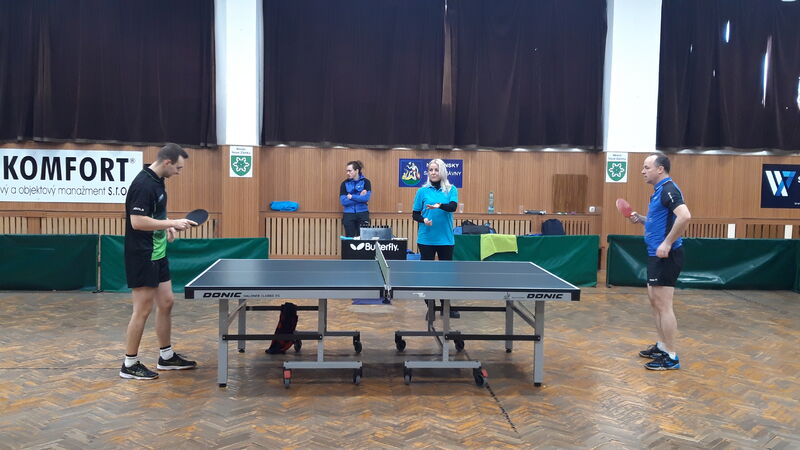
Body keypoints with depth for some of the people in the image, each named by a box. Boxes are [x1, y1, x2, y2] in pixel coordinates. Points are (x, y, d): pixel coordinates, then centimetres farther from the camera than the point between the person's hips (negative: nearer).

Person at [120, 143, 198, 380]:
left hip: (157, 254, 10)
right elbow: (137, 221, -27)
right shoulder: (143, 184, -20)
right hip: (142, 256, -10)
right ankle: (130, 364, 10)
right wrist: (172, 223, -21)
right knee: (142, 310, -2)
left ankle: (166, 356, 26)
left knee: (166, 303, 14)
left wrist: (167, 227, 6)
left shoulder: (157, 181, 10)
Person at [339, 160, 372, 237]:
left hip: (362, 214, -2)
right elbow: (343, 201, -7)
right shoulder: (345, 183, 4)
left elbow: (366, 198, -14)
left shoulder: (365, 182, 0)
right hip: (348, 215, 2)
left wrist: (351, 197, -10)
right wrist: (359, 197, -11)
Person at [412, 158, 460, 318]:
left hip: (445, 239, 1)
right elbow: (415, 215, 3)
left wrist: (439, 205, -34)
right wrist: (423, 220, -17)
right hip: (426, 239, -1)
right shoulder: (423, 191, 1)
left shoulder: (451, 190, 2)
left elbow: (453, 206, -16)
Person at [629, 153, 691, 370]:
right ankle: (662, 346, 29)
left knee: (663, 306, -6)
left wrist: (667, 243, -27)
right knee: (655, 302, 18)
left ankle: (671, 357, 2)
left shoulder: (668, 189, -16)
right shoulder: (659, 191, 15)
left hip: (666, 256, -11)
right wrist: (641, 219, 9)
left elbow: (685, 216, -30)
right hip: (656, 255, 11)